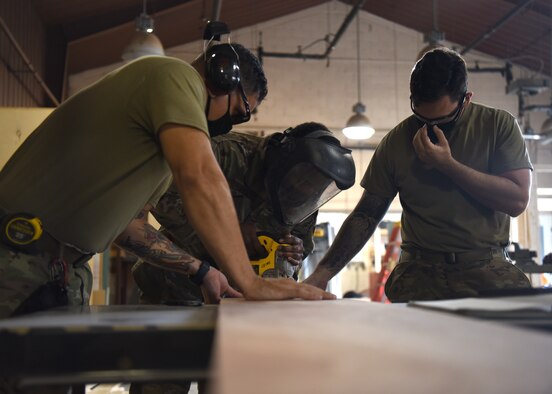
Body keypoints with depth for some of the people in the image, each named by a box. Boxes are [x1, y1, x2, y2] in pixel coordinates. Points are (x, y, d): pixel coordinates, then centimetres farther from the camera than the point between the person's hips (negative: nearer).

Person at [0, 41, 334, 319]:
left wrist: (200, 271, 13)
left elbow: (127, 225, 20)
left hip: (62, 267, 10)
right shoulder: (175, 74, -9)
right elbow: (200, 176, -24)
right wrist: (252, 283, -24)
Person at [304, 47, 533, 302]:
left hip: (488, 268, 1)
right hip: (420, 270, 0)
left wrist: (448, 165, -15)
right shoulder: (396, 141, 4)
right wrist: (323, 273, -3)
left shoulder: (498, 125, 2)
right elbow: (366, 215, 6)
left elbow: (517, 200, -7)